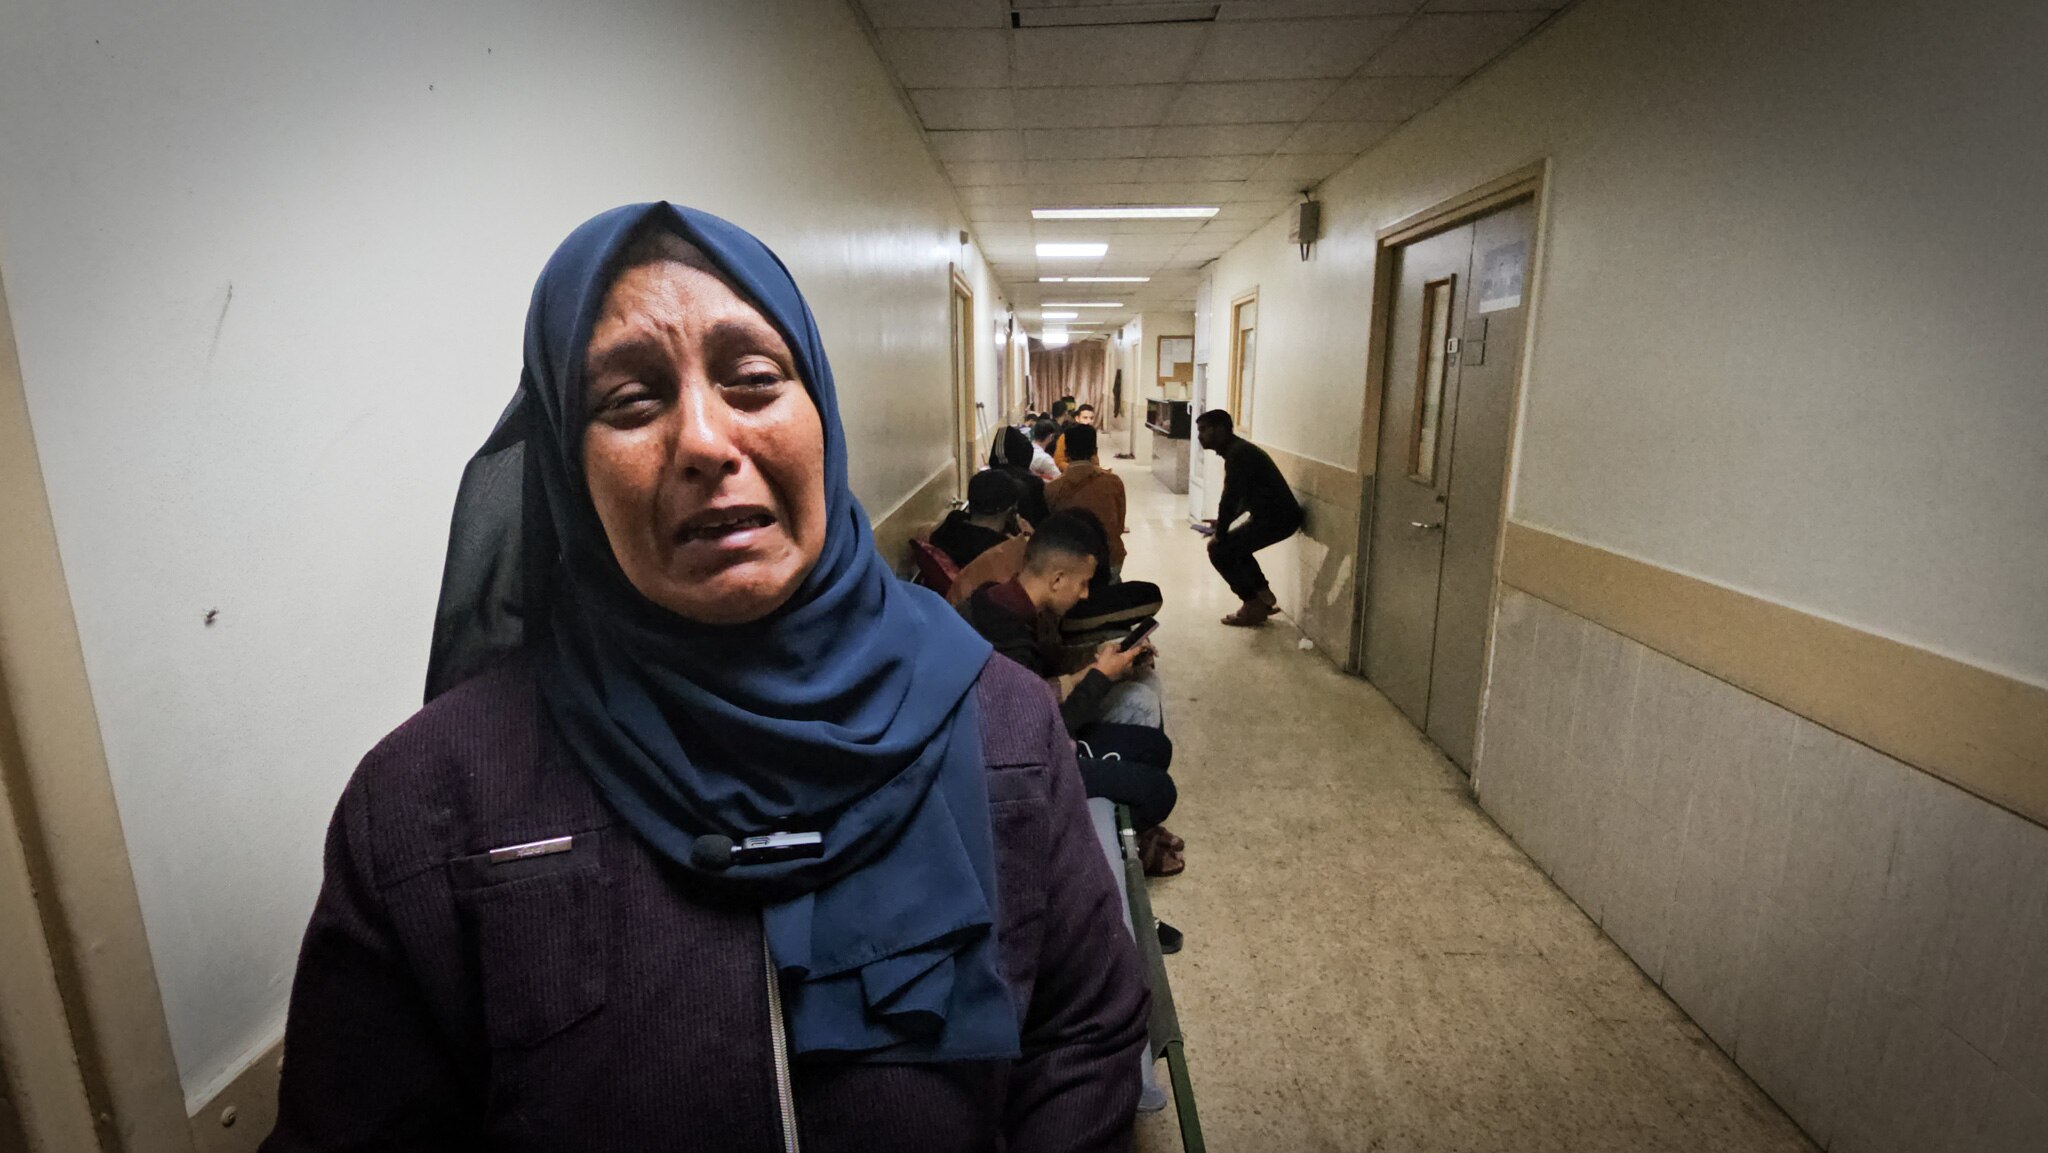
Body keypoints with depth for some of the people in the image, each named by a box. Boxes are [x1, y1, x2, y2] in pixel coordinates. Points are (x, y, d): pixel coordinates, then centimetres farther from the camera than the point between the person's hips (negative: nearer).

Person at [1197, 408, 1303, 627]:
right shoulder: (1239, 449, 15)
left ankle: (1254, 606, 3)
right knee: (1233, 545, 25)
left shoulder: (1238, 454, -17)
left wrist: (1219, 534, -8)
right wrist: (1222, 524, 13)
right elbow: (1244, 497, 22)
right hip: (1276, 514, 10)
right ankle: (1264, 598, 25)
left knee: (1219, 549, -5)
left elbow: (1230, 498, -19)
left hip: (1278, 517, -10)